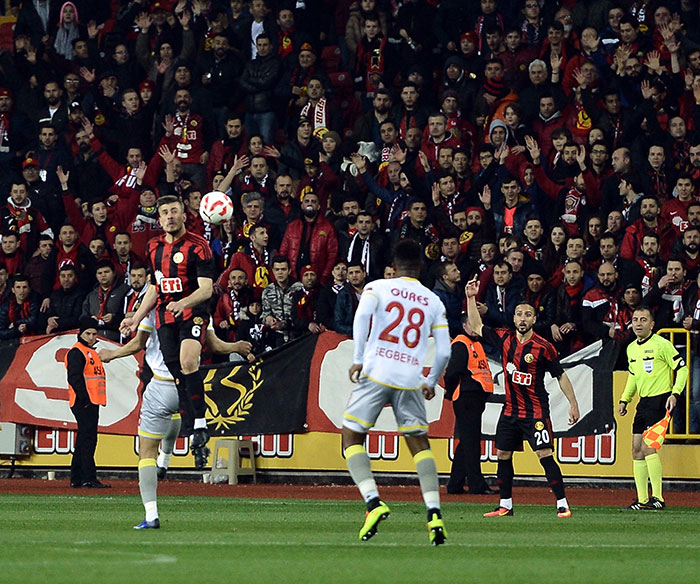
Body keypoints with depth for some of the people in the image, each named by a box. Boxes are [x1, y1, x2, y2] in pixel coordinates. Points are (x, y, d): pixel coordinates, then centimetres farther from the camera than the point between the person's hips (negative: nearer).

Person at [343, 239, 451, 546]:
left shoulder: (377, 287, 7)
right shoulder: (433, 302, 14)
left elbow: (362, 314, -14)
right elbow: (444, 352, 11)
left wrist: (358, 358, -13)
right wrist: (431, 382, 27)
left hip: (375, 373, -2)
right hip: (410, 380, 2)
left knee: (352, 437, 8)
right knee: (419, 443, 13)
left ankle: (373, 501, -13)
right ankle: (434, 512, -3)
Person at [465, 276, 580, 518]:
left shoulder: (543, 347, -10)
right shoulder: (505, 339, 3)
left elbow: (560, 376, -3)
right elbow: (477, 328, 16)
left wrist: (573, 403, -7)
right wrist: (471, 299, 10)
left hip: (536, 412, -6)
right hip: (510, 410, 6)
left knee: (545, 456, -12)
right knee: (503, 455, 9)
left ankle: (562, 505, -10)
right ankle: (505, 505, 19)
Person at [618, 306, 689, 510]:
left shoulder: (662, 344, -10)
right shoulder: (631, 348, 13)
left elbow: (682, 368, -8)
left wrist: (675, 394, -18)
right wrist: (624, 400, 19)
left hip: (661, 400, -8)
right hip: (644, 402, 8)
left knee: (648, 447, -17)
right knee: (637, 450, 4)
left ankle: (658, 498, -13)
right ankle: (642, 500, 9)